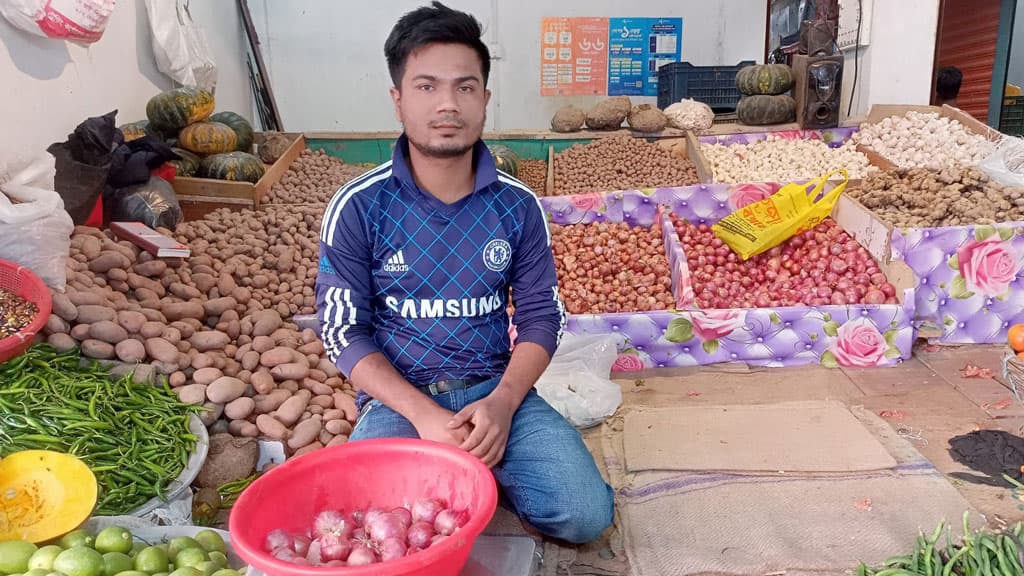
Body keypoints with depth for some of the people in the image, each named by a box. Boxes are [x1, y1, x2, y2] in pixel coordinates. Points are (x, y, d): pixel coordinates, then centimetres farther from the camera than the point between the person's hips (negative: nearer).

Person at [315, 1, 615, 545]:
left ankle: (473, 468, 10)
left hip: (496, 391, 2)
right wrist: (423, 414, -18)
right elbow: (343, 331, -6)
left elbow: (541, 315, 2)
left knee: (586, 514, -17)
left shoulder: (517, 205, -1)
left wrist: (502, 401, -16)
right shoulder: (357, 207, -7)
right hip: (398, 398, -1)